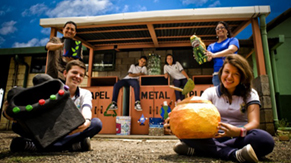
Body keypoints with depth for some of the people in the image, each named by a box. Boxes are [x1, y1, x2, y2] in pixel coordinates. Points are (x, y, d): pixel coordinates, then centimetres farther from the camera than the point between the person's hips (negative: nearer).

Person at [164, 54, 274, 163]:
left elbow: (254, 122, -9)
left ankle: (197, 149, -31)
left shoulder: (250, 94, 5)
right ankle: (234, 154, -34)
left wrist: (239, 131, -33)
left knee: (265, 139, -34)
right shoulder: (210, 92, 7)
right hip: (215, 136, 0)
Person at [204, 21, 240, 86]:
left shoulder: (232, 40, 14)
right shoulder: (211, 46, 24)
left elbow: (231, 50, -8)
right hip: (217, 75, 3)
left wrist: (214, 55, -19)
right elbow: (208, 58, 7)